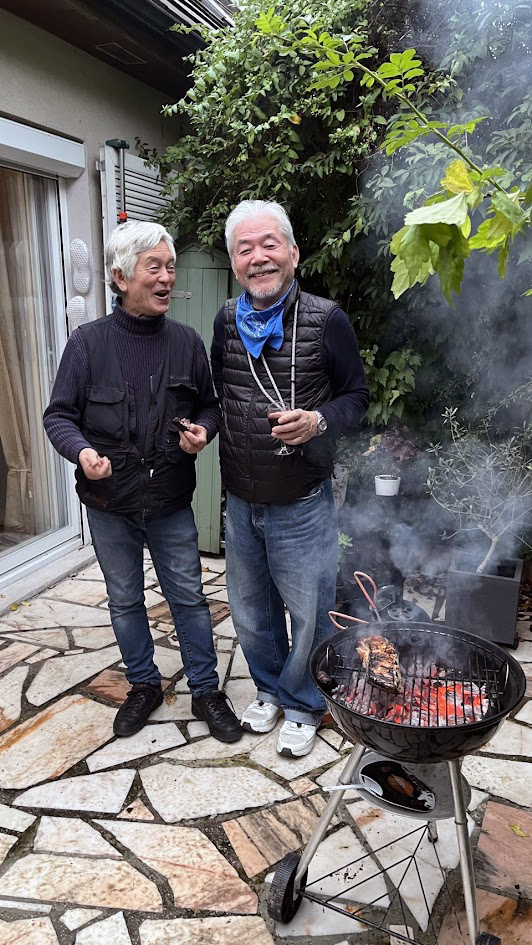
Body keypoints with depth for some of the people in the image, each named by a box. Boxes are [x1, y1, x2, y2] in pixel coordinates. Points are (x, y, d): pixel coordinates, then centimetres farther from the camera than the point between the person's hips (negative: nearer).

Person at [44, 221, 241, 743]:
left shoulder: (186, 341, -2)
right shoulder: (88, 342, -7)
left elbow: (210, 405, 8)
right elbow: (59, 415, -3)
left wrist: (202, 431, -13)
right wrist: (82, 451, -22)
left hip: (171, 503, 1)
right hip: (109, 505, 0)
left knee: (188, 597, 10)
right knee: (125, 601, 16)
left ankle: (205, 690, 29)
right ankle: (144, 685, 38)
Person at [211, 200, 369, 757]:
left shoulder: (325, 320, -12)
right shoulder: (227, 321, 1)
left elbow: (356, 397, -5)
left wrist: (318, 421, -23)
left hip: (301, 505, -4)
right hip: (240, 501, 5)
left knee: (308, 613, 10)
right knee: (249, 610, 20)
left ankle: (302, 705, 35)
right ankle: (269, 689, 44)